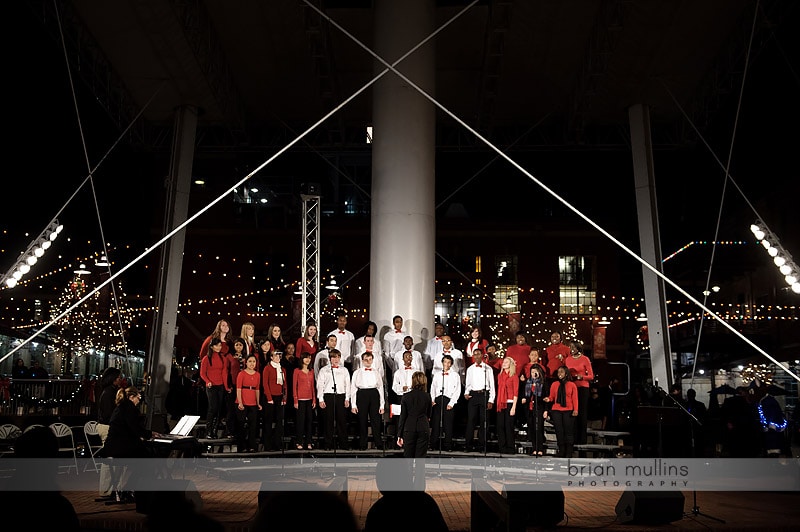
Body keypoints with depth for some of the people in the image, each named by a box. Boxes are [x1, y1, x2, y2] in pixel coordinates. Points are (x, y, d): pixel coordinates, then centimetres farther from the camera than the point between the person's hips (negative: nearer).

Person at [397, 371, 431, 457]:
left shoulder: (406, 397, -4)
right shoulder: (427, 396, -1)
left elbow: (402, 416, -2)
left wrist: (399, 435, 2)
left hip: (409, 428, 0)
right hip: (423, 428, 0)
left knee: (408, 456, 9)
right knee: (420, 457, 3)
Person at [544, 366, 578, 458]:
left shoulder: (572, 385, 4)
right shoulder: (554, 384, 10)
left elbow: (575, 398, 1)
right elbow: (551, 397, 10)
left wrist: (575, 410, -9)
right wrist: (548, 399, -12)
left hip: (568, 411, -2)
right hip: (556, 411, 2)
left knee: (568, 432, -1)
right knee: (559, 431, 3)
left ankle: (569, 453, 5)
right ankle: (561, 452, 13)